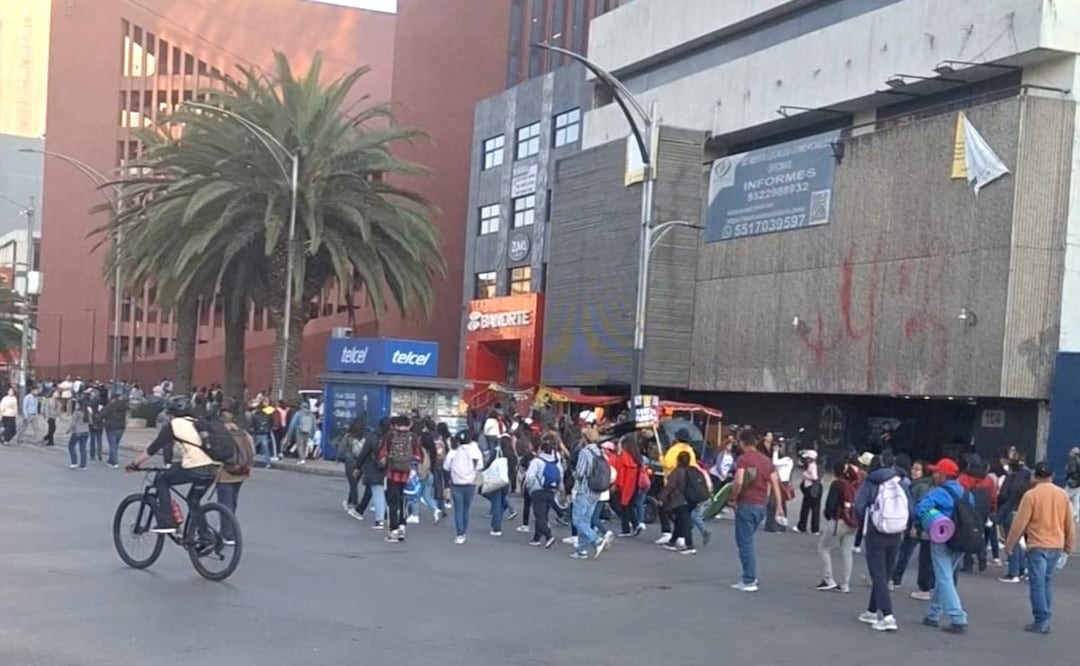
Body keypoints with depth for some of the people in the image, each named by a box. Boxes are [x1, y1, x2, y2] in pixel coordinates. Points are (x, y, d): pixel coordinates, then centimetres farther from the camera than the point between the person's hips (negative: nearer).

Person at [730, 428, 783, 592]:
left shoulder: (743, 459, -9)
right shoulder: (766, 460, 11)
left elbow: (739, 482, -22)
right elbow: (775, 484, 9)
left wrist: (733, 499, -8)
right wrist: (779, 505, 12)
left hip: (746, 504, -7)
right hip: (761, 505, 7)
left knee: (745, 543, -1)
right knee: (747, 541, 18)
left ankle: (749, 581, -1)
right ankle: (749, 577, 17)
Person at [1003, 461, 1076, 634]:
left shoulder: (1031, 495, -12)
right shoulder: (1063, 495, 2)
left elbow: (1020, 523, -10)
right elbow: (1070, 522, 9)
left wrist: (1009, 544, 1)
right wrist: (1069, 545, 21)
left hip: (1037, 545, -5)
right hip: (1056, 546, 5)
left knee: (1037, 584, 0)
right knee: (1046, 583, 17)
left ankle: (1040, 622, -2)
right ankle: (1045, 619, 18)